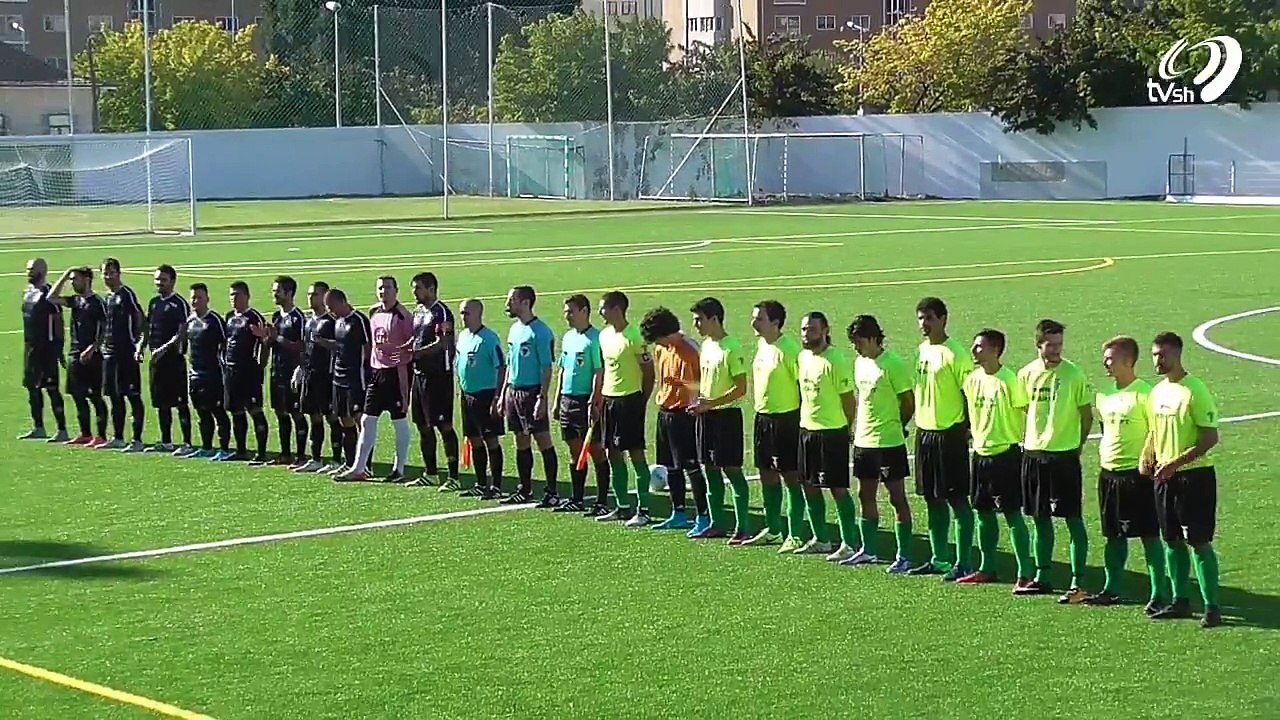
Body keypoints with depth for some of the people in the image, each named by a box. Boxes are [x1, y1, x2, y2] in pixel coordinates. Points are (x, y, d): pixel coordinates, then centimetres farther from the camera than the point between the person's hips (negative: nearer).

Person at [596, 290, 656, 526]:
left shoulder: (634, 337, -13)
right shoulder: (604, 335, 11)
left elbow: (648, 372, -10)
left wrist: (642, 402, -8)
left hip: (629, 400, -8)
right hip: (609, 400, 8)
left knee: (636, 453, -6)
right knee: (614, 454, 10)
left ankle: (643, 510, -3)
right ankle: (622, 507, 17)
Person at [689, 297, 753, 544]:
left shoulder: (731, 348, -15)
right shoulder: (706, 345, 11)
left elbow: (741, 389, -18)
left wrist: (710, 403, -20)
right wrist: (700, 402, 5)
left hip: (726, 414, -8)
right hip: (706, 414, 8)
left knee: (732, 468, -6)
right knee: (710, 468, 10)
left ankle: (742, 527, -2)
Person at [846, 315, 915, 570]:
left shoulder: (893, 364, -15)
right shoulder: (860, 363, 10)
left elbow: (909, 403, -11)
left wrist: (894, 427, -1)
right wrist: (858, 429, 12)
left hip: (889, 442, -8)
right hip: (863, 441, 8)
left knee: (897, 497, -2)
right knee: (865, 495, 14)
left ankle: (903, 556, 2)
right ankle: (868, 551, 24)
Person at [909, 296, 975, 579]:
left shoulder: (955, 353, -12)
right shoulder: (921, 351, 12)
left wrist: (966, 431, -15)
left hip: (949, 433, -8)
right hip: (924, 432, 8)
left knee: (958, 500, -3)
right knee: (932, 499, 12)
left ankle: (962, 563, 1)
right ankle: (939, 559, 21)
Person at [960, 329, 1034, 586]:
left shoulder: (1009, 380, -14)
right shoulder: (972, 379, 6)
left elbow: (1026, 413, -10)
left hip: (1006, 453, -7)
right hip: (981, 453, 7)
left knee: (1012, 515, -5)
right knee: (983, 513, 13)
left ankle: (1025, 573, -1)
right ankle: (987, 569, 24)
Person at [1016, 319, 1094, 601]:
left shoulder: (1073, 374, -7)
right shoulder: (1026, 374, 4)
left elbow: (1087, 413, -1)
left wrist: (1078, 445, 0)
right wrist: (1024, 440, 10)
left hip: (1064, 455, -4)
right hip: (1033, 454, 4)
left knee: (1073, 519, -3)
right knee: (1041, 518, 12)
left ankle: (1078, 583, -2)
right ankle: (1042, 577, 22)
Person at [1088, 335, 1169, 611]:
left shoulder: (1144, 394, -12)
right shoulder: (1104, 393, 11)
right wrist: (1104, 453, 14)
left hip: (1137, 473, -7)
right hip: (1108, 472, 7)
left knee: (1149, 536, -3)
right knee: (1114, 535, 14)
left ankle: (1159, 593, 1)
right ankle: (1111, 589, 23)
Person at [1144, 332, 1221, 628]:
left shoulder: (1195, 391, -14)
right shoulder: (1157, 391, 11)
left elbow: (1210, 437, -17)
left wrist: (1175, 463, -21)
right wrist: (1148, 455, 3)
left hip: (1194, 475, -8)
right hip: (1165, 476, 8)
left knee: (1200, 542, -7)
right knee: (1173, 541, 12)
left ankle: (1212, 606, -4)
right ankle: (1180, 601, 20)